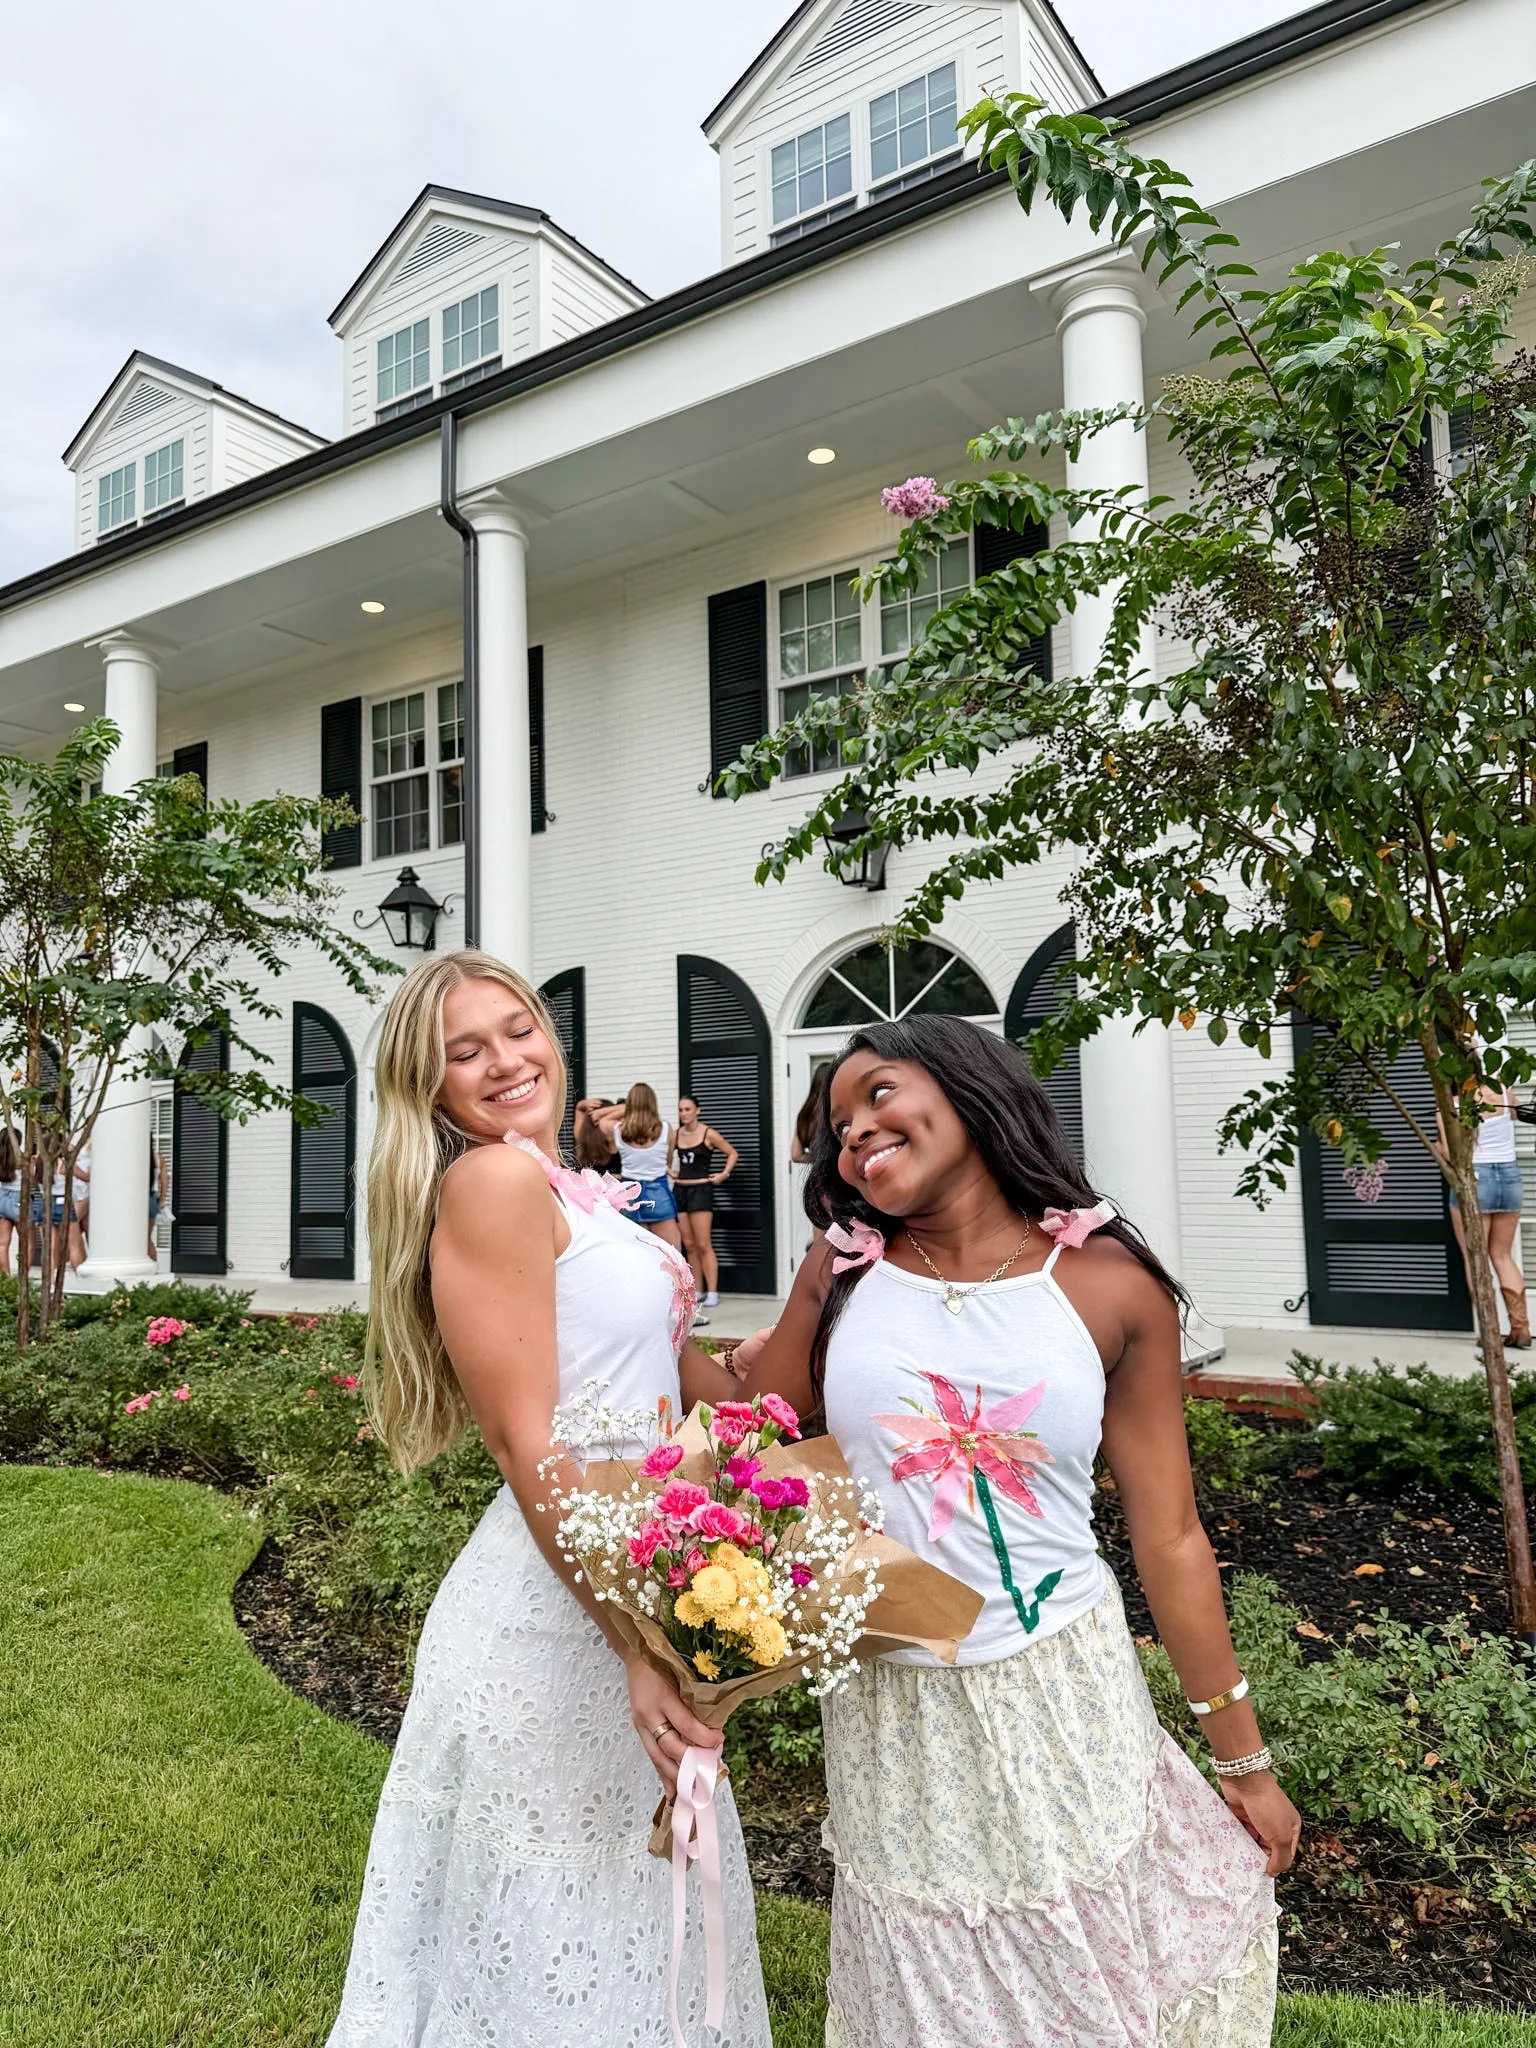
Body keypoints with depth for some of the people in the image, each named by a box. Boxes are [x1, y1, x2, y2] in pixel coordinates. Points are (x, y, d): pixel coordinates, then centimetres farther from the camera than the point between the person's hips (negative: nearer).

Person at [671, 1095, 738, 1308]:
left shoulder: (709, 1134, -6)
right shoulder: (675, 1134, 6)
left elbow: (733, 1153, 3)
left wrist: (723, 1174, -6)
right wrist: (669, 1171, 9)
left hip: (701, 1189, -5)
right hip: (679, 1190, 5)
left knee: (703, 1244, -9)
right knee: (689, 1245, 6)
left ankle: (712, 1292, -8)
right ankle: (697, 1290, 12)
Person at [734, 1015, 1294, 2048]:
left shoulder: (1112, 1287, -9)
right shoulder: (842, 1273, -4)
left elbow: (1170, 1537, -3)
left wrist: (1245, 1761, 3)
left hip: (1061, 1693, -1)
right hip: (893, 1708, 2)